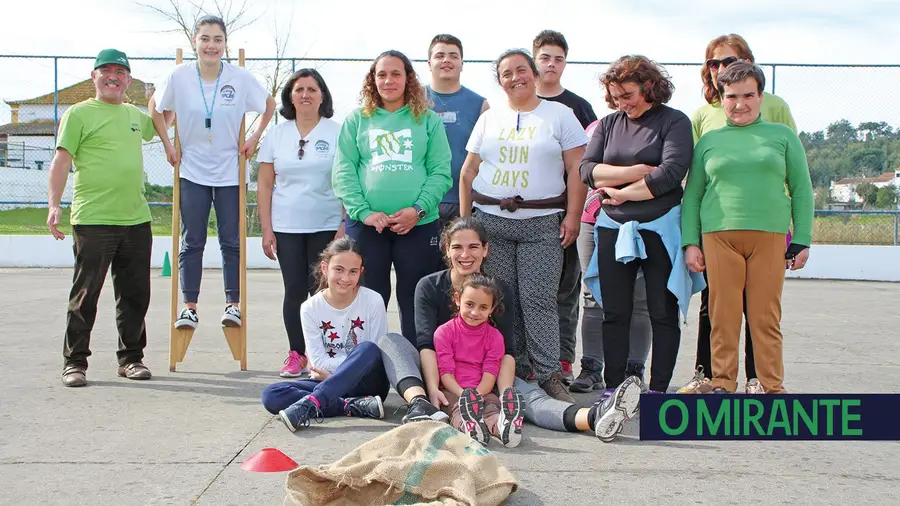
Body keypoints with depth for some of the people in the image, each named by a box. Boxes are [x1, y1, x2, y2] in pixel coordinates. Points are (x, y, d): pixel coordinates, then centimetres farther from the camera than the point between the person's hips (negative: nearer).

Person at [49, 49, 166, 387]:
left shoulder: (135, 115, 17)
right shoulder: (79, 114, 1)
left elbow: (160, 124, 40)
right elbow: (61, 161, -5)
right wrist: (54, 204, -15)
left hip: (137, 219, 5)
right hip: (93, 220, -5)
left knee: (135, 295, 9)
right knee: (85, 295, -1)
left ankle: (131, 358, 20)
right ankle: (74, 362, 8)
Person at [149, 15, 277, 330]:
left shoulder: (240, 78, -9)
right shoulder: (180, 77, -7)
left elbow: (269, 105, 7)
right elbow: (155, 107, 9)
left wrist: (255, 138, 0)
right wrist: (168, 144, 4)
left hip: (230, 172, 0)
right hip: (192, 171, 1)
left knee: (231, 241, 3)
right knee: (192, 242, 3)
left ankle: (233, 304, 11)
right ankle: (189, 307, 8)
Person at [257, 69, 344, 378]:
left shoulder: (337, 133, 1)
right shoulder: (276, 134, 8)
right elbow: (264, 185, 8)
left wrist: (345, 225, -8)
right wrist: (266, 229, 2)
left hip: (327, 226, -2)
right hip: (286, 227, 2)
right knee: (294, 290, 4)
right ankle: (296, 354, 12)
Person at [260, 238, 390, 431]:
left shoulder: (373, 301, -7)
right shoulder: (310, 308, -3)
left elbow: (376, 354, -7)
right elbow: (319, 361, -6)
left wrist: (331, 370, -11)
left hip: (367, 383, -2)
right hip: (329, 384, 2)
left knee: (368, 349, -35)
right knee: (271, 395, -23)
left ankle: (310, 404, -42)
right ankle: (354, 406, -31)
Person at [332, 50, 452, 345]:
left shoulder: (428, 121, 8)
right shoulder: (357, 120, 9)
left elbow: (441, 172, 1)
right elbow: (343, 172, 2)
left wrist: (419, 209, -13)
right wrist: (364, 212, -11)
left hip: (418, 225, 0)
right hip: (366, 225, 1)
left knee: (415, 302, 5)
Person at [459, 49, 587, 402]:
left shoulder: (560, 115, 5)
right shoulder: (489, 119, 16)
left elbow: (576, 170, 1)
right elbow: (468, 172, 16)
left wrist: (573, 216, -7)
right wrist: (464, 220, 9)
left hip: (541, 225, -3)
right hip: (490, 221, 3)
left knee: (539, 299, -10)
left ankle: (549, 376, -7)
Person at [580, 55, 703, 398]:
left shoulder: (674, 122, -2)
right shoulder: (609, 124, 11)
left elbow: (670, 174, -15)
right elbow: (588, 170, -1)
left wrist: (621, 193, -8)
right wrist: (640, 170, -11)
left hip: (660, 228, -4)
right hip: (613, 229, 4)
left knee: (663, 313, 2)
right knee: (614, 314, 5)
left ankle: (658, 390, 9)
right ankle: (613, 389, 12)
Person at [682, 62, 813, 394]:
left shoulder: (782, 136, 11)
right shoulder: (709, 140, 13)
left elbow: (801, 190, 10)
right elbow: (692, 194, 13)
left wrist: (802, 240, 3)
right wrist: (690, 242, 4)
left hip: (770, 236, 0)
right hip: (719, 235, 1)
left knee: (766, 316, 0)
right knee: (723, 316, -1)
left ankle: (772, 387, 9)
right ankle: (723, 384, 9)